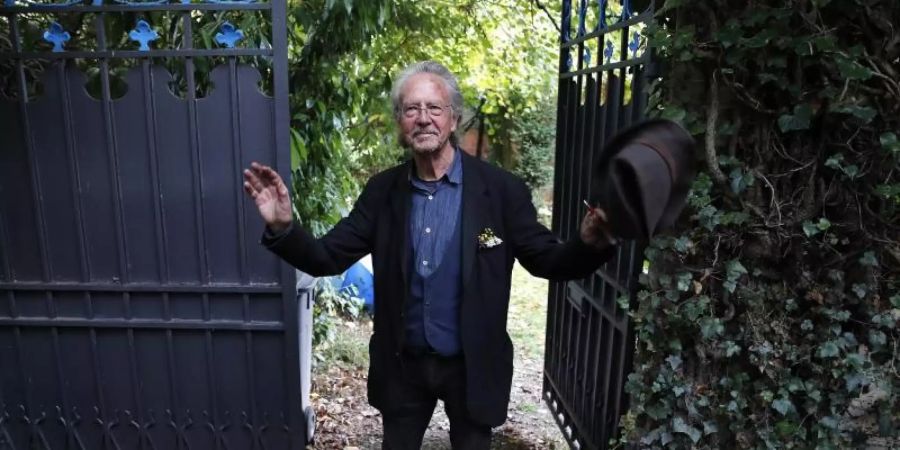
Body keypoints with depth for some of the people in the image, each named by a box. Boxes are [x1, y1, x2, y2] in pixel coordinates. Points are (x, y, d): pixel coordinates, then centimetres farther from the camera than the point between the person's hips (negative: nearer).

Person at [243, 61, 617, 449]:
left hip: (472, 366, -2)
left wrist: (590, 245, -32)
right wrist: (282, 227, -26)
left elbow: (547, 261, -10)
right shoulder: (382, 191, -6)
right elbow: (327, 258, -6)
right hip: (402, 364, 2)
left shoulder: (500, 189, -15)